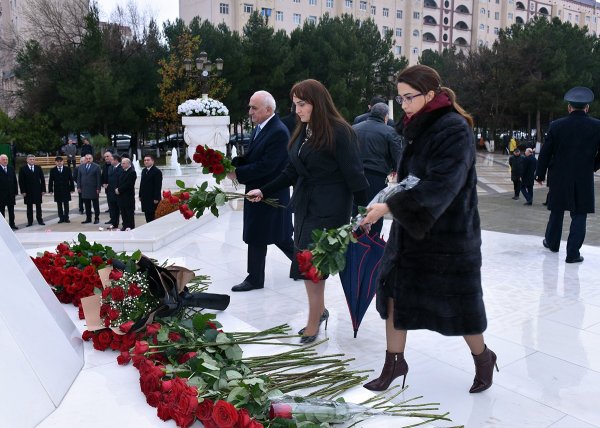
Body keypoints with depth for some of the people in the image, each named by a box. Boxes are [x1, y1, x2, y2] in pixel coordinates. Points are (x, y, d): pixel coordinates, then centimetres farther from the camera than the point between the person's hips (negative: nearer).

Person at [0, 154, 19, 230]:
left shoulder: (11, 168, 7)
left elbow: (14, 180, 8)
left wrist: (16, 191, 3)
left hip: (11, 193, 4)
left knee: (11, 210, 10)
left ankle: (12, 224, 17)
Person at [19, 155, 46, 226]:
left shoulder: (38, 168, 6)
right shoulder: (23, 169, 0)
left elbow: (42, 179, 7)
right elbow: (21, 181, -2)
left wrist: (43, 189, 0)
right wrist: (23, 191, -9)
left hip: (37, 190, 2)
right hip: (28, 191, -1)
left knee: (38, 205, 5)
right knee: (29, 206, 4)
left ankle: (40, 220, 12)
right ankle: (30, 221, 10)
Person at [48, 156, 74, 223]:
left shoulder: (68, 169, 4)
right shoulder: (53, 170, 4)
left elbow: (71, 179, 4)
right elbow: (50, 181, 3)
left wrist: (72, 188, -1)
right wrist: (50, 190, -4)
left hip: (66, 190, -1)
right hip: (57, 191, 1)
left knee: (66, 204, 2)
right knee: (59, 205, 4)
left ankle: (66, 218, 7)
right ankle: (61, 218, 9)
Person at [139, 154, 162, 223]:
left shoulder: (157, 171, -9)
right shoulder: (144, 171, 16)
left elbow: (158, 186, -14)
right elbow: (142, 184, 19)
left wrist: (156, 198, -18)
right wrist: (140, 195, 14)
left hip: (153, 199, -7)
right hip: (145, 198, 7)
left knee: (153, 216, -5)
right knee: (147, 215, 8)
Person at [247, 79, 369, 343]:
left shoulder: (340, 132, -12)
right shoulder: (303, 132, 10)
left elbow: (354, 175, -12)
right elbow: (292, 172, 14)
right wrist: (264, 191, 9)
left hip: (328, 210, -7)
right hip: (304, 205, 7)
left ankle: (313, 325, 10)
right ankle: (319, 311, 30)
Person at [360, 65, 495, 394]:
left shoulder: (454, 130, -18)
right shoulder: (418, 127, 6)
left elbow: (440, 185, -26)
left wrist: (389, 206, -27)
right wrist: (399, 178, 2)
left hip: (447, 234, -8)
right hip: (410, 227, 8)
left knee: (456, 303, 8)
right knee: (394, 292, 7)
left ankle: (483, 358, 35)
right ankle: (394, 363, 24)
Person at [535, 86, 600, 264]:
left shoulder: (556, 126, -6)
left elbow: (545, 153, -2)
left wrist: (540, 174, 8)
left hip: (560, 178, 1)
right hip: (584, 180, -1)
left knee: (557, 211, 18)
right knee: (579, 216, 4)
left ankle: (552, 242, 34)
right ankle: (573, 253, 4)